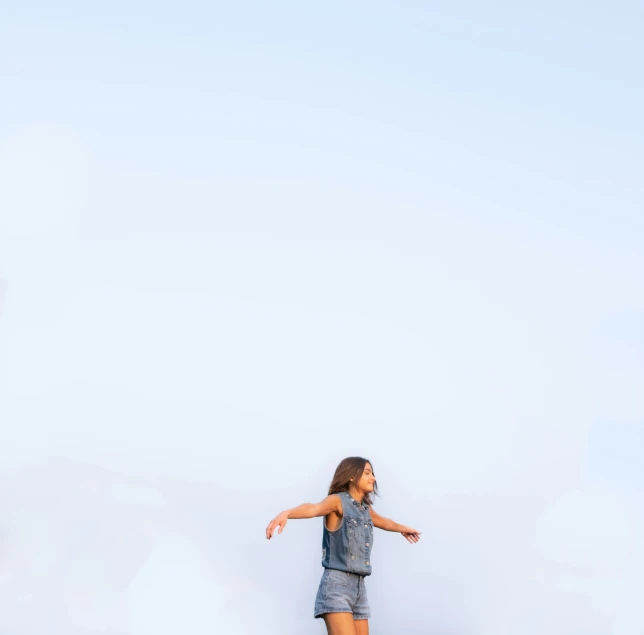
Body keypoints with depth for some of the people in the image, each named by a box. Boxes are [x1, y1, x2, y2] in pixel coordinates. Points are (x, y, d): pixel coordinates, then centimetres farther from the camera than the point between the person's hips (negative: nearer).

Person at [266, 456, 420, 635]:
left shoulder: (366, 508, 17)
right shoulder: (338, 501, -7)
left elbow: (382, 521, 41)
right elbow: (314, 508, -29)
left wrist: (403, 528, 60)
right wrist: (286, 513, -50)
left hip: (359, 585, 8)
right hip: (337, 583, -8)